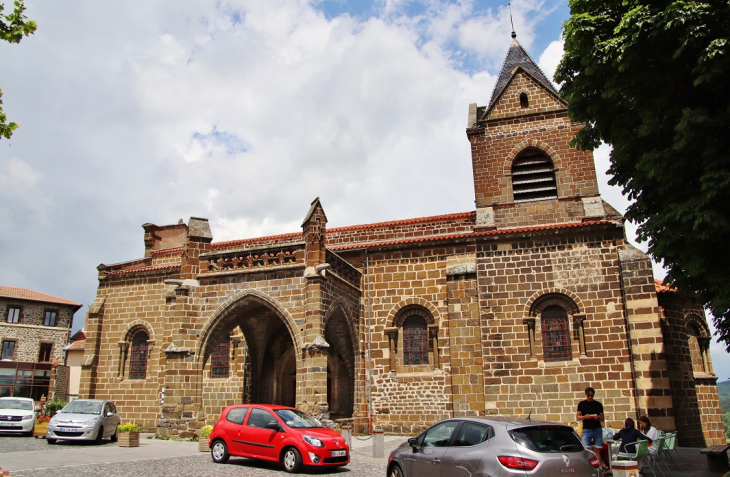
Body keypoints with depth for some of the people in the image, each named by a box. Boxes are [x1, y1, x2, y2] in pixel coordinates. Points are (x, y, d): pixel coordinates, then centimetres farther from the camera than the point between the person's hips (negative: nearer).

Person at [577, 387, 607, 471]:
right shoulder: (581, 404, 5)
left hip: (597, 429, 1)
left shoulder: (598, 404, 9)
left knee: (597, 451, 1)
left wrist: (598, 417, -12)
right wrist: (585, 417, -17)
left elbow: (602, 419, 11)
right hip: (586, 430, -1)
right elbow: (577, 417, 3)